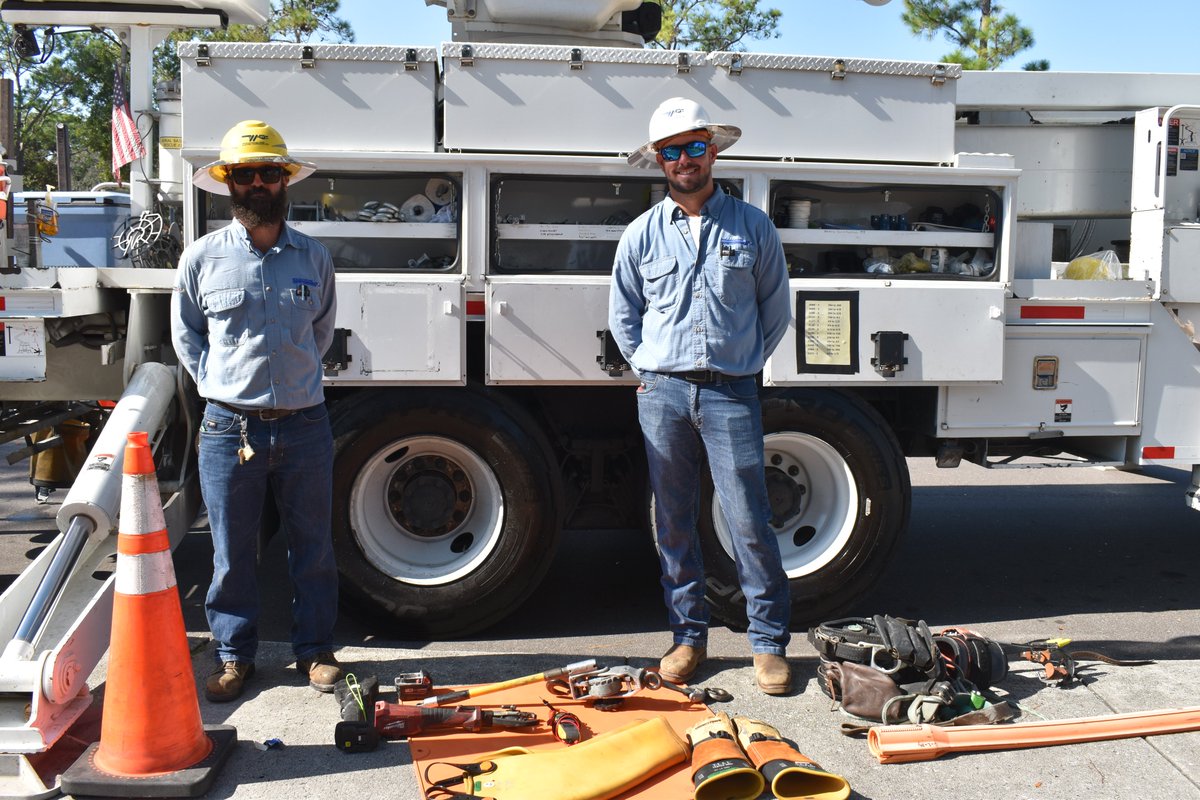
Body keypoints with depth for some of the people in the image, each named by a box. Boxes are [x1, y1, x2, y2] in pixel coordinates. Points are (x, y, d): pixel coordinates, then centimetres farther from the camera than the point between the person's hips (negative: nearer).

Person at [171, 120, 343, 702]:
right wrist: (218, 384, 2)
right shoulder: (202, 258, 1)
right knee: (232, 552, 8)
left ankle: (314, 648, 26)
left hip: (304, 426, 1)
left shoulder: (313, 257, 6)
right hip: (229, 429, -1)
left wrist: (294, 379, 12)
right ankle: (234, 656, 23)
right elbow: (185, 334, 12)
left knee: (313, 545, 10)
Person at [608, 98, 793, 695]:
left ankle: (769, 642, 9)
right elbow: (622, 316, 17)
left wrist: (743, 365, 10)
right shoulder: (641, 235, 8)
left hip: (731, 393, -2)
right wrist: (652, 373, 10)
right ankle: (687, 635, 19)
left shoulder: (752, 227, 5)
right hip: (662, 393, 2)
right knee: (673, 523, 7)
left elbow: (775, 308, 13)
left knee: (750, 521, -3)